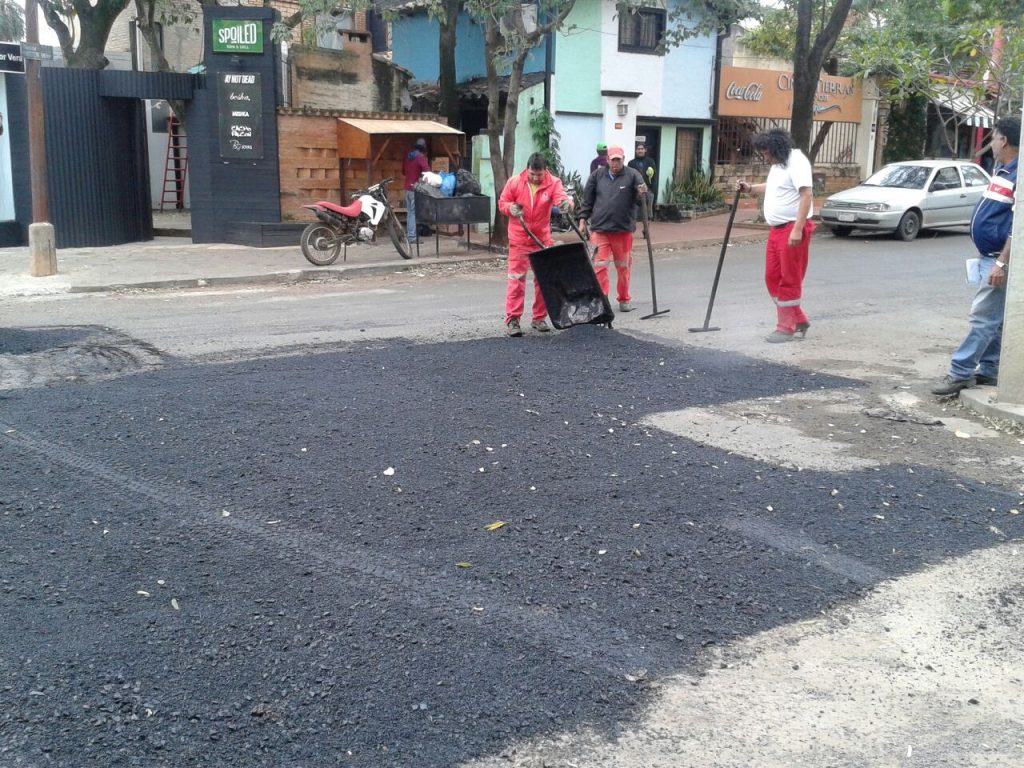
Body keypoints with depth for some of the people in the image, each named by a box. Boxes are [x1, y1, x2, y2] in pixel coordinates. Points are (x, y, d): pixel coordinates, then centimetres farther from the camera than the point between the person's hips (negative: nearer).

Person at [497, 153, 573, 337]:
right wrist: (511, 208, -17)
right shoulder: (514, 182, -4)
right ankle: (512, 319, -2)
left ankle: (539, 318, 22)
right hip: (519, 240, -2)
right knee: (516, 278, -5)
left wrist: (566, 204, -47)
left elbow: (561, 197, -23)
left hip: (542, 239, 2)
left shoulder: (553, 183, -6)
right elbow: (502, 203, 5)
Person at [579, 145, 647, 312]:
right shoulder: (597, 175, 5)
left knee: (623, 267, 13)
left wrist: (642, 194, -29)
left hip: (624, 229, 0)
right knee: (600, 266, -3)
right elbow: (587, 199, 10)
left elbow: (640, 199, -7)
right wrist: (583, 219, 4)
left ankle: (624, 299, 27)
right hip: (599, 229, 0)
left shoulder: (632, 175, 0)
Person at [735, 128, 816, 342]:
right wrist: (750, 188, 23)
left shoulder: (796, 161, -15)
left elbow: (806, 194, -22)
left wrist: (798, 229, -28)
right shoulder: (777, 164, 17)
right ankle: (798, 320, 22)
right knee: (773, 278, 11)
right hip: (776, 229, 10)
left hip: (792, 229, -10)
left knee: (790, 280, -2)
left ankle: (786, 328, 6)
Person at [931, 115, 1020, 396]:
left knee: (984, 317, -7)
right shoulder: (1002, 170, 12)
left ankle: (960, 372, -5)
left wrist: (1001, 263, -25)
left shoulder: (1018, 175, -19)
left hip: (1000, 259, -10)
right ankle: (988, 371, 21)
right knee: (994, 318, 14)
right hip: (989, 256, 10)